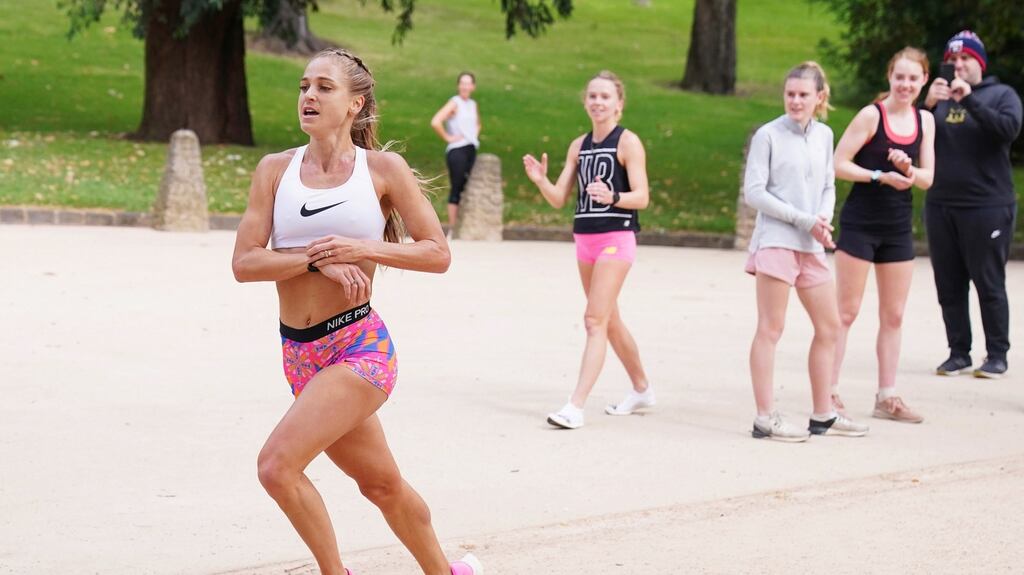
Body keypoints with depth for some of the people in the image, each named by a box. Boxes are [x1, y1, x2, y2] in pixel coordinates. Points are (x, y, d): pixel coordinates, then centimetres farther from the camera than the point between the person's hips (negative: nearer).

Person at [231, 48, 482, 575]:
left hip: (359, 347, -5)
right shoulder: (276, 169, 4)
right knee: (381, 483, 17)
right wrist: (316, 260, -17)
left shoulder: (383, 169, -3)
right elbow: (244, 263, -3)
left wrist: (364, 248, -16)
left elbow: (438, 254, -3)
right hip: (299, 354, 5)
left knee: (277, 464, -20)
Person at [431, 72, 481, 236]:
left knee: (466, 189, 8)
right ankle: (452, 230, -6)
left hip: (471, 149, 7)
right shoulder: (454, 103, -8)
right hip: (457, 150, -7)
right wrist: (447, 137, -13)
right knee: (456, 189, -7)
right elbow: (435, 122, -22)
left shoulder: (473, 105, 14)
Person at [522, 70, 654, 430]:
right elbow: (559, 199, 10)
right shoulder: (579, 146, 13)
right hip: (585, 238, 8)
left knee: (595, 321, -14)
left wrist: (613, 196, -31)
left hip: (616, 238, -8)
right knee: (610, 322, 17)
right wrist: (540, 181, -10)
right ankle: (642, 390, 34)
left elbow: (642, 197, -12)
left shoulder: (628, 142, -6)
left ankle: (576, 407, -18)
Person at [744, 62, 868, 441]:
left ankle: (823, 416, 20)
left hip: (811, 245, 7)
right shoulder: (768, 135, -6)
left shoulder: (824, 136, 12)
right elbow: (753, 192, -10)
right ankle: (765, 419, -2)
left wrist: (825, 218, -4)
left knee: (829, 327, 10)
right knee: (771, 329, -4)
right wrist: (804, 220, -14)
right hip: (776, 240, -7)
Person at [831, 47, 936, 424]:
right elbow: (839, 165, -14)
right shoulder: (871, 115, -11)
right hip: (860, 223, -6)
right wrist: (883, 176, -21)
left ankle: (887, 396, 18)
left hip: (898, 226, 6)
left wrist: (908, 169, -15)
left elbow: (928, 179, 5)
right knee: (846, 311, -2)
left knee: (893, 315, 10)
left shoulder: (925, 121, 6)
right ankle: (829, 392, 2)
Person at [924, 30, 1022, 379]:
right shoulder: (940, 97, 13)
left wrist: (970, 101, -22)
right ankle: (958, 353, 11)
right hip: (940, 206, 4)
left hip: (987, 206, -4)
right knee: (949, 285, 5)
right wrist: (928, 106, -12)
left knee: (990, 284, -3)